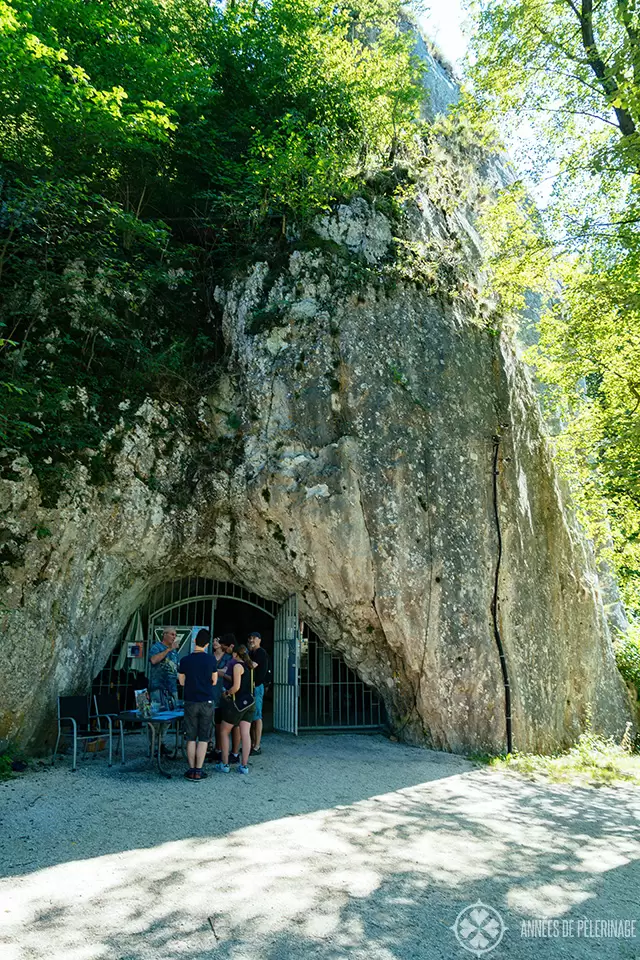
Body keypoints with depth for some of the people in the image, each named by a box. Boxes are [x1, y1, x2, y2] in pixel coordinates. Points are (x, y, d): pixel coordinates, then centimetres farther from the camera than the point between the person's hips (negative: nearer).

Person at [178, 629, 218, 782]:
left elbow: (182, 682, 5)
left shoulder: (185, 660, -5)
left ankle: (191, 770, 11)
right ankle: (198, 771, 5)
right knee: (203, 738, 5)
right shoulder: (211, 659, -7)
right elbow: (214, 681, 3)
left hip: (190, 703, 1)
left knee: (191, 738, 10)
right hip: (207, 702, -1)